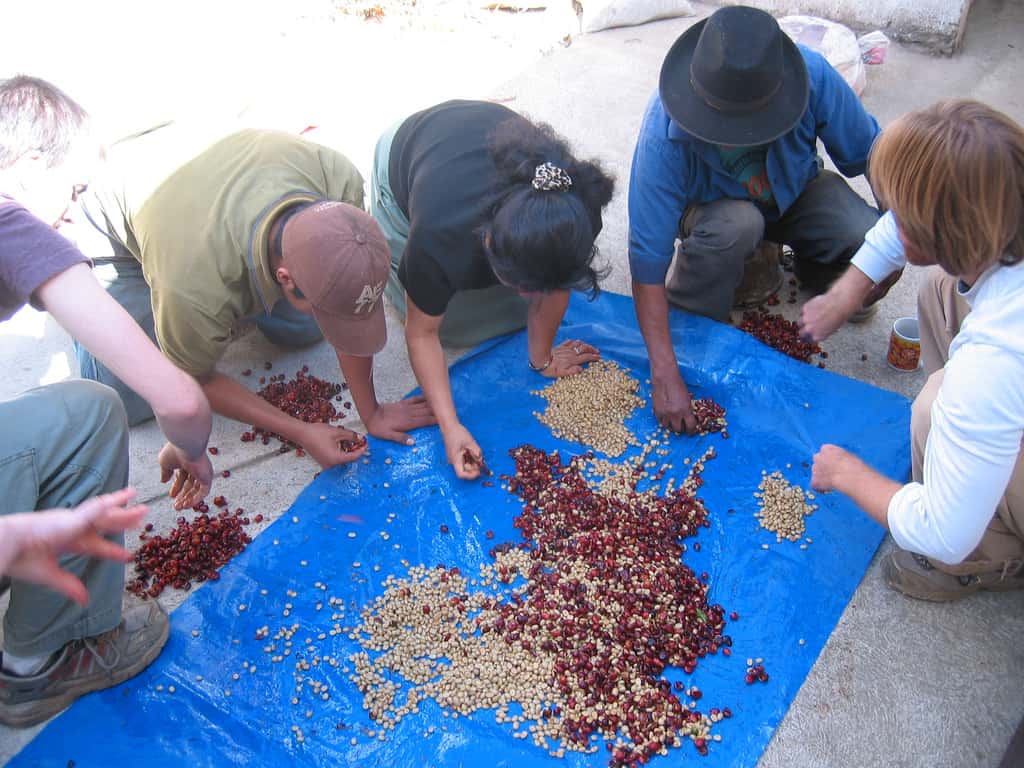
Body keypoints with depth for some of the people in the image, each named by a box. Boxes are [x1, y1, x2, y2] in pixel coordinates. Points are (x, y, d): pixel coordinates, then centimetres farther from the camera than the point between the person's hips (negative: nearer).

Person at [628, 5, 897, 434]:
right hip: (710, 205, -2)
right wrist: (665, 376, -38)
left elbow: (870, 153, -12)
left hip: (795, 191, 2)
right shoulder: (664, 132, -36)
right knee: (736, 223, -38)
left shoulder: (813, 75, -31)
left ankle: (813, 271, 10)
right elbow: (648, 258, -35)